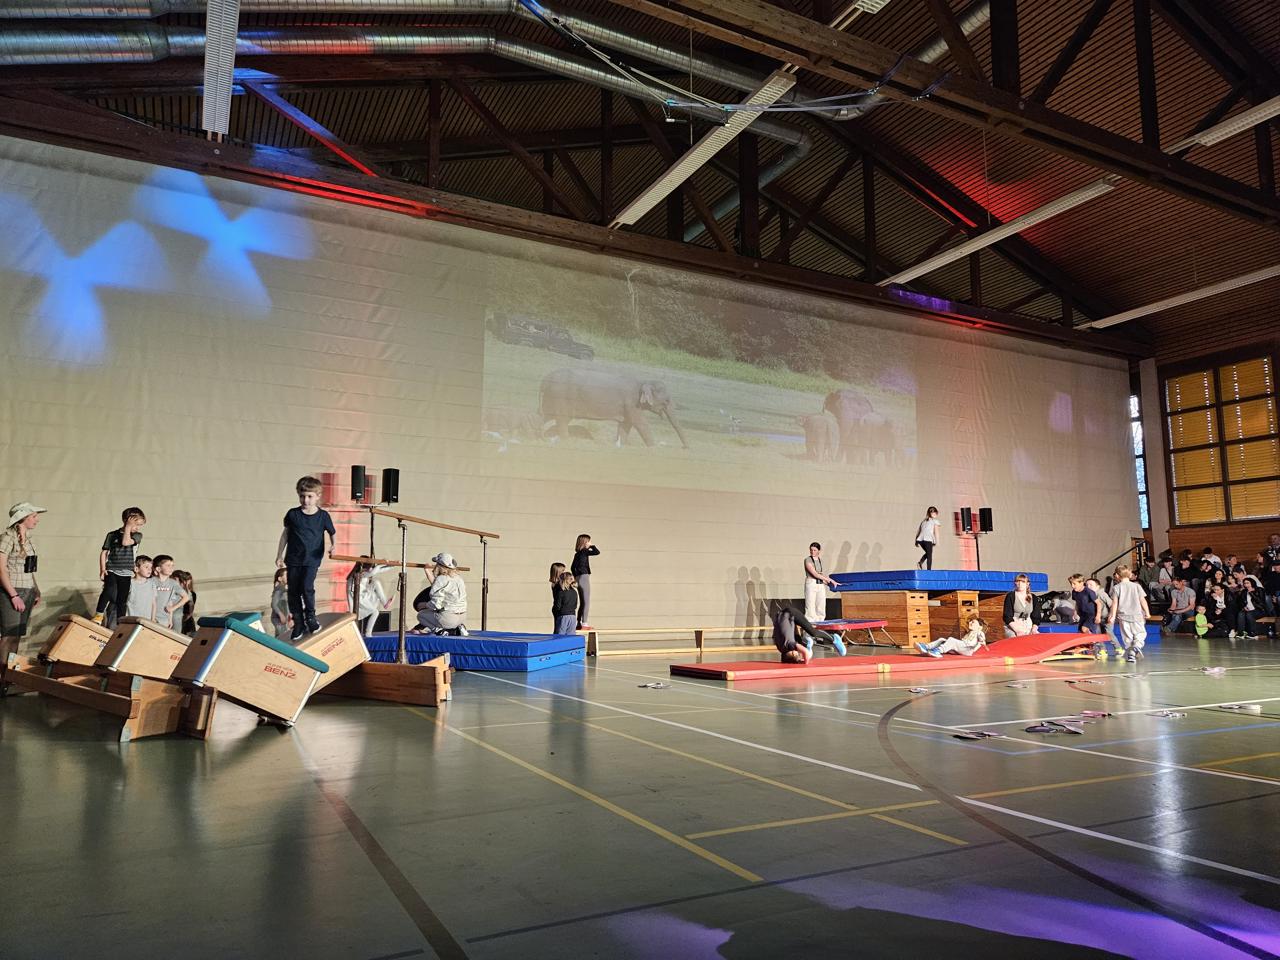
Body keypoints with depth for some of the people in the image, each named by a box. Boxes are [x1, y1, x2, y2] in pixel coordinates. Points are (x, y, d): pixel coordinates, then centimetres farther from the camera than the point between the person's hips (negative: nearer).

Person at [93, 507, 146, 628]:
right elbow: (104, 553, 8)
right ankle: (98, 614, -17)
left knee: (122, 600, 2)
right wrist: (102, 569, -3)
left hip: (126, 573, 1)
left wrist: (128, 528, -9)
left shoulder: (137, 536, 4)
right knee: (109, 590, -28)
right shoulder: (112, 535, 4)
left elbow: (126, 542, -17)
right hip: (112, 570, -1)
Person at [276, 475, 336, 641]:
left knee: (307, 587, -17)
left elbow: (332, 533, 11)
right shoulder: (292, 514, 0)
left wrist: (332, 546, -8)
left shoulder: (323, 516, -3)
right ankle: (298, 624, 17)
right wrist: (280, 555, 12)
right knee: (293, 592, 4)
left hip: (312, 560, -2)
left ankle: (310, 616, 8)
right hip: (293, 559, 2)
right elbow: (285, 534, 10)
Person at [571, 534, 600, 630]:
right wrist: (592, 546, -1)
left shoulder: (577, 554, 14)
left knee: (582, 603, 14)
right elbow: (597, 552, -18)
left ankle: (579, 624, 16)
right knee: (586, 602, -6)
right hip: (584, 577, -9)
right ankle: (584, 624, -8)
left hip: (578, 578, 9)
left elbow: (572, 567, 19)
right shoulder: (584, 551, -10)